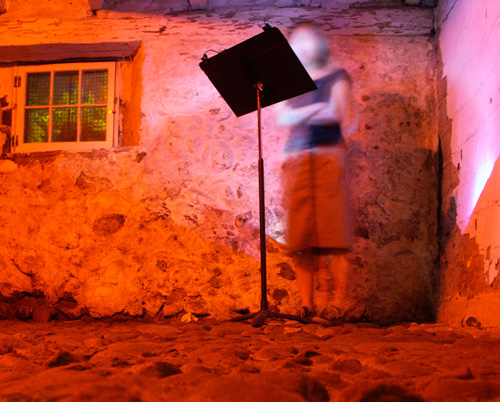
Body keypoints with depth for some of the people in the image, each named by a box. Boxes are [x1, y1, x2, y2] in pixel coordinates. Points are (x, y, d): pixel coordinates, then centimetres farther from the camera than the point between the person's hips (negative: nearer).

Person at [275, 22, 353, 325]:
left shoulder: (337, 77, 13)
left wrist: (302, 114, -10)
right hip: (297, 160, 3)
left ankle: (341, 303, -9)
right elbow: (282, 119, 3)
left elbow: (338, 114, -5)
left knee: (333, 225, -12)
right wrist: (317, 109, -10)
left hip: (329, 156, -2)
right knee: (302, 235, -4)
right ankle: (307, 306, -2)